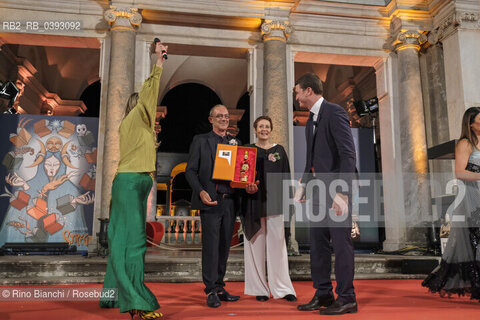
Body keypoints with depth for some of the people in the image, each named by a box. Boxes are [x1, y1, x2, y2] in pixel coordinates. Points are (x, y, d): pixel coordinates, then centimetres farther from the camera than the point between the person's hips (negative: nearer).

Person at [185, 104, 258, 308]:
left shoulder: (235, 143, 16)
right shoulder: (200, 140, 4)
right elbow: (190, 171, -1)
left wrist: (248, 187, -5)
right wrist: (201, 192, -17)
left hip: (229, 202, 5)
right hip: (210, 201, -4)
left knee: (224, 246, 9)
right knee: (211, 245, -4)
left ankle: (219, 287, 20)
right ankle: (211, 291, 4)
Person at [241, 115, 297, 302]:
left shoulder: (279, 151, 12)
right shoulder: (247, 150, 8)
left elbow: (286, 177, 11)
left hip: (273, 202, 1)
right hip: (254, 202, -1)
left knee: (277, 243, 0)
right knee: (256, 244, 1)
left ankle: (282, 288, 7)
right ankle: (259, 288, 9)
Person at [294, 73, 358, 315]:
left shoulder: (335, 113, -10)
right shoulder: (311, 119, 17)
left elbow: (348, 154, -17)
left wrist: (342, 192, -22)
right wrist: (303, 185, 14)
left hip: (335, 189, -9)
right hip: (317, 189, 9)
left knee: (340, 243, -1)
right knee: (317, 242, 12)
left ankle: (346, 298, 11)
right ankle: (323, 294, 24)